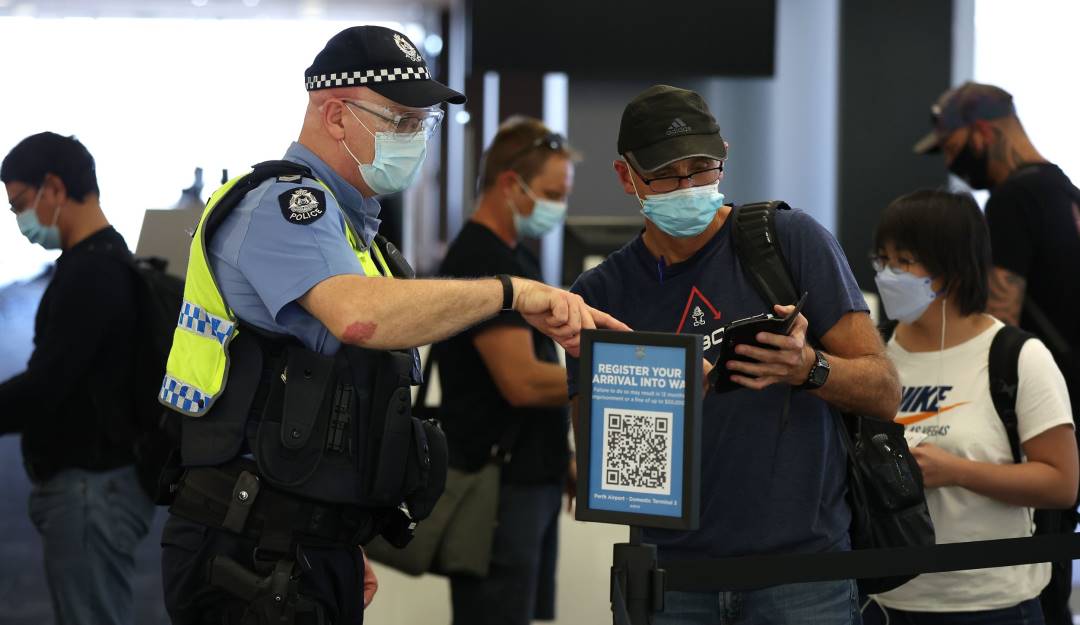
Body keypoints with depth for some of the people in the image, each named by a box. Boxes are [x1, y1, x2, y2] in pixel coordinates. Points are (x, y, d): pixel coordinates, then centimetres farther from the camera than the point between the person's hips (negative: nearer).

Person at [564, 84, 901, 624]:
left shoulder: (791, 240, -1)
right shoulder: (599, 295, 5)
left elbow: (884, 394, -2)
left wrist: (809, 369, -22)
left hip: (800, 564, -2)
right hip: (674, 575, 2)